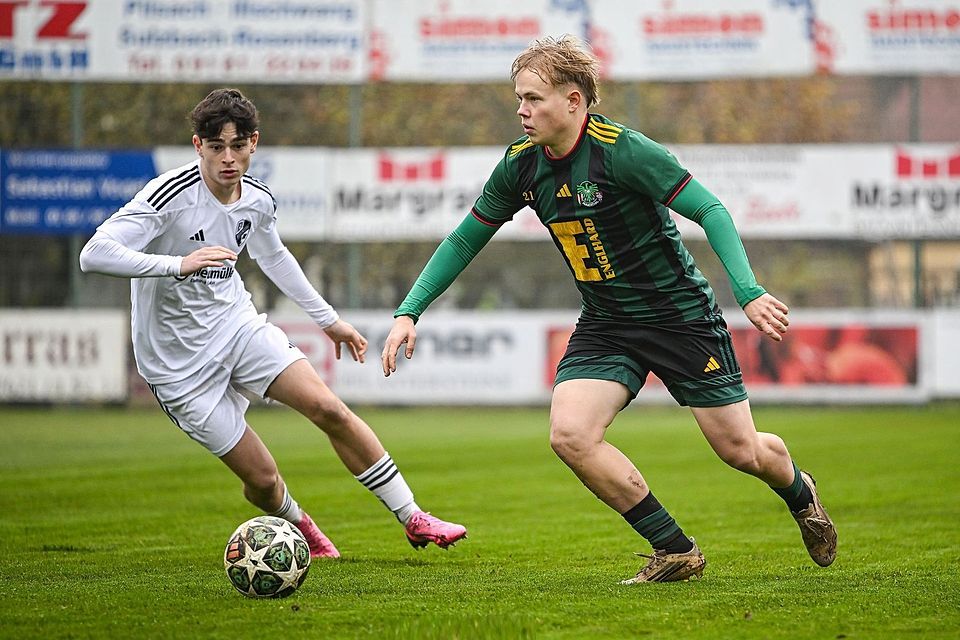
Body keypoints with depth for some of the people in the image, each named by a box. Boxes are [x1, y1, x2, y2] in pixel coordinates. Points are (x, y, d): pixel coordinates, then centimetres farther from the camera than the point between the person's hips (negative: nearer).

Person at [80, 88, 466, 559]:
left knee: (329, 409, -13)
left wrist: (328, 319, 28)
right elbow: (94, 255, -33)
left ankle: (413, 519, -1)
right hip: (180, 360, -5)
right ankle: (302, 532, 31)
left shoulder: (258, 201, -3)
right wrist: (178, 264, -43)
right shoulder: (169, 197, -24)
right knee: (260, 477, -4)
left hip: (237, 324, 5)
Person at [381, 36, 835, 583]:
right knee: (570, 434, -19)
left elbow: (710, 211, -22)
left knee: (741, 451, 1)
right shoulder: (521, 166, -4)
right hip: (605, 326, 5)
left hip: (681, 315, -5)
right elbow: (464, 241, 9)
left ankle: (799, 491, 40)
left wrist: (749, 292, -33)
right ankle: (676, 552, -4)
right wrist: (408, 313, 1)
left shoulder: (622, 149, -22)